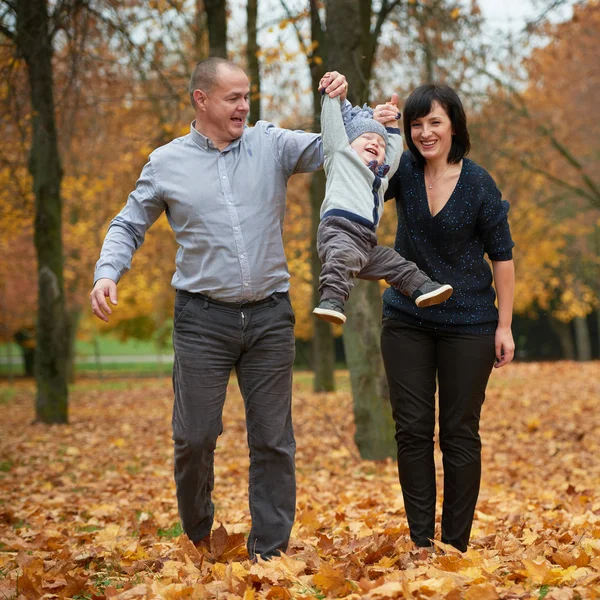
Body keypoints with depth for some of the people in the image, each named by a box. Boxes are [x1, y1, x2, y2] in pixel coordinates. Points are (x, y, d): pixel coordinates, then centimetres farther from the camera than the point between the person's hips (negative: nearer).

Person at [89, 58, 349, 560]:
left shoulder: (271, 144, 6)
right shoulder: (167, 163, 4)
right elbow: (129, 227, 11)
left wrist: (340, 106, -12)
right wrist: (107, 273, -5)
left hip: (270, 316, 1)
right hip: (204, 317, -1)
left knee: (273, 440, 4)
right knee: (196, 437, 1)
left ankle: (269, 552, 13)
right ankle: (198, 537, 26)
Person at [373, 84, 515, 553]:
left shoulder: (478, 183, -8)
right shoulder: (404, 171, 0)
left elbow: (502, 255, -4)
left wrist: (504, 326, -7)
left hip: (468, 324, -3)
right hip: (407, 320, 3)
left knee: (460, 434, 4)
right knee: (412, 430, 3)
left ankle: (457, 544, 13)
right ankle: (420, 541, 12)